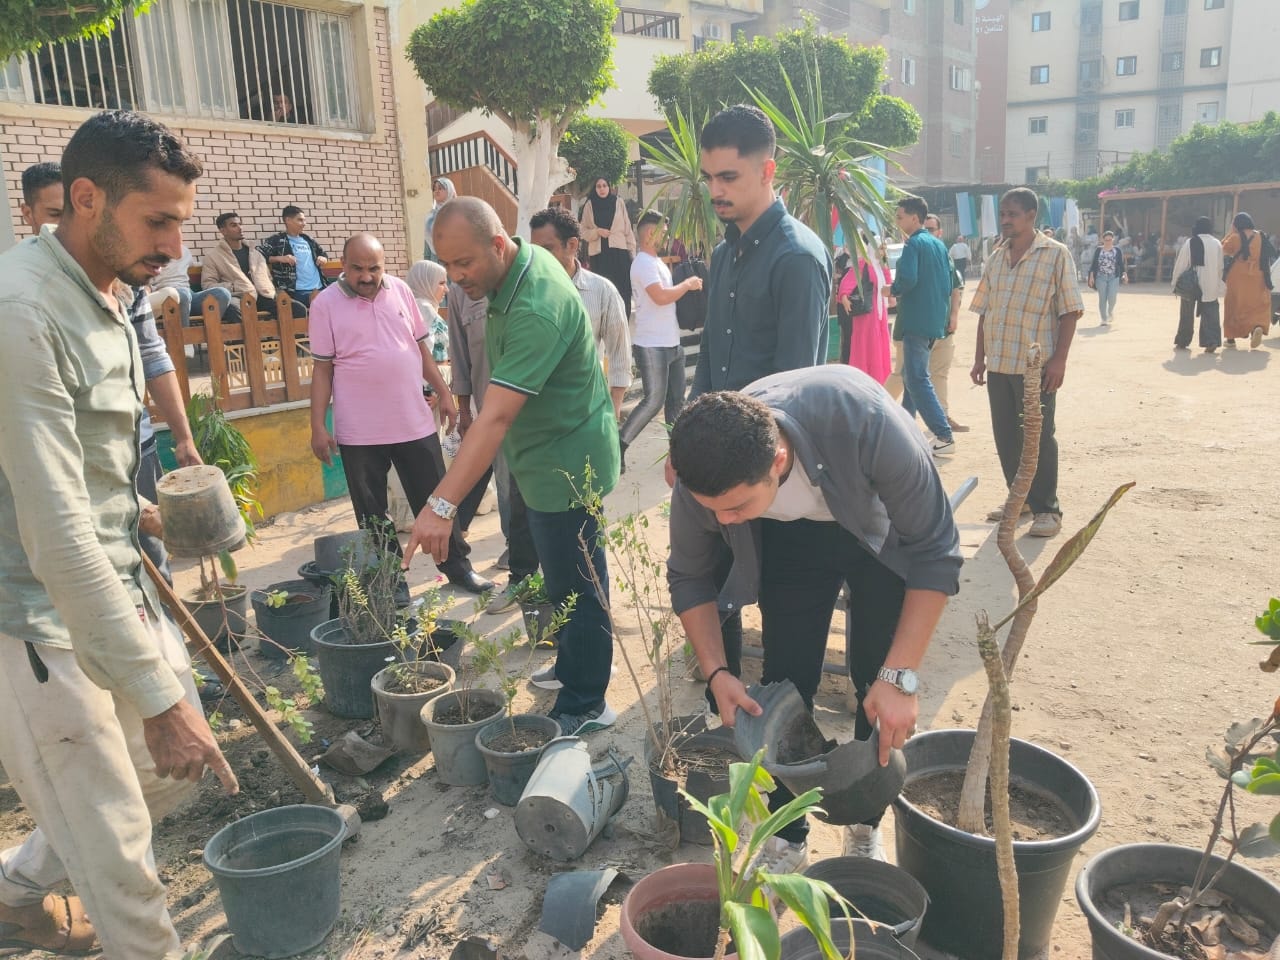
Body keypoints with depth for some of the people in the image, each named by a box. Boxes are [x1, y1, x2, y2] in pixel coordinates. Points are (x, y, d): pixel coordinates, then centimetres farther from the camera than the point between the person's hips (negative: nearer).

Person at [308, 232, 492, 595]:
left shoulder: (401, 290, 4)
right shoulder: (325, 304, -4)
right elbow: (323, 369, -3)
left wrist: (444, 393, 8)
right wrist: (318, 426, -7)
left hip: (415, 423, 2)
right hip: (358, 432, -2)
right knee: (371, 513, 9)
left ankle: (457, 565, 24)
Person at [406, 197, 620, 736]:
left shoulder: (536, 310, -31)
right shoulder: (526, 261, -1)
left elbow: (496, 417, -38)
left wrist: (442, 506, -41)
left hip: (566, 463, -10)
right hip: (548, 459, 10)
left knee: (575, 585, 3)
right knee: (562, 578, 22)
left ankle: (584, 707, 18)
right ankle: (572, 664, 40)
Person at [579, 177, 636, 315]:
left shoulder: (619, 202, 5)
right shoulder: (589, 205, 6)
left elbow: (628, 228, 7)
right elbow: (584, 231, 7)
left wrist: (632, 251, 3)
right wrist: (597, 232, -12)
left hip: (619, 251, 0)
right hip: (598, 253, 0)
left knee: (623, 289, -4)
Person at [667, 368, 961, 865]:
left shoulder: (866, 423, -43)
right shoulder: (702, 477, -31)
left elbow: (935, 551, -29)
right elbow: (688, 576, -9)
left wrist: (900, 677, -31)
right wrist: (716, 672, -18)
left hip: (882, 530, -2)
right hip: (788, 538, 2)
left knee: (878, 687, -4)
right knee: (785, 683, -3)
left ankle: (866, 830, 20)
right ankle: (785, 840, 16)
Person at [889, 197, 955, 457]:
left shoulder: (914, 244, -11)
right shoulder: (939, 244, 15)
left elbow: (907, 279, -24)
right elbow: (950, 280, 16)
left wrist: (892, 289, -5)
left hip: (916, 321, -9)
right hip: (935, 320, 9)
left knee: (917, 380, -10)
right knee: (911, 375, 18)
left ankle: (945, 436, -16)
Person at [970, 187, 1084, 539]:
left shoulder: (1056, 254, -4)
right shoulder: (996, 259, 11)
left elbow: (1069, 311, -7)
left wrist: (1059, 359, -14)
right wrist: (979, 358, 11)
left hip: (1036, 365, -5)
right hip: (998, 364, 5)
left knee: (1038, 437, 0)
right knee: (1006, 437, 10)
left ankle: (1047, 509, 11)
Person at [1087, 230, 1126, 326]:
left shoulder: (1117, 250, 5)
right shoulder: (1098, 250, 4)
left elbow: (1121, 264, 5)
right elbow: (1094, 264, 4)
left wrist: (1125, 274, -7)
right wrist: (1091, 276, -2)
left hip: (1114, 277, 0)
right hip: (1101, 277, 0)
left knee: (1111, 297, -10)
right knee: (1102, 298, -2)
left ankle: (1111, 312, 21)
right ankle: (1104, 319, 7)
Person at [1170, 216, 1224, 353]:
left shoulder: (1190, 243, -8)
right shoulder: (1217, 244, 1)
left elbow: (1180, 265, -7)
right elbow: (1220, 267, 5)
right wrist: (1217, 284, 14)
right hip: (1210, 286, 2)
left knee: (1187, 313, 11)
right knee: (1210, 313, 3)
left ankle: (1182, 341, 18)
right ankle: (1212, 341, -11)